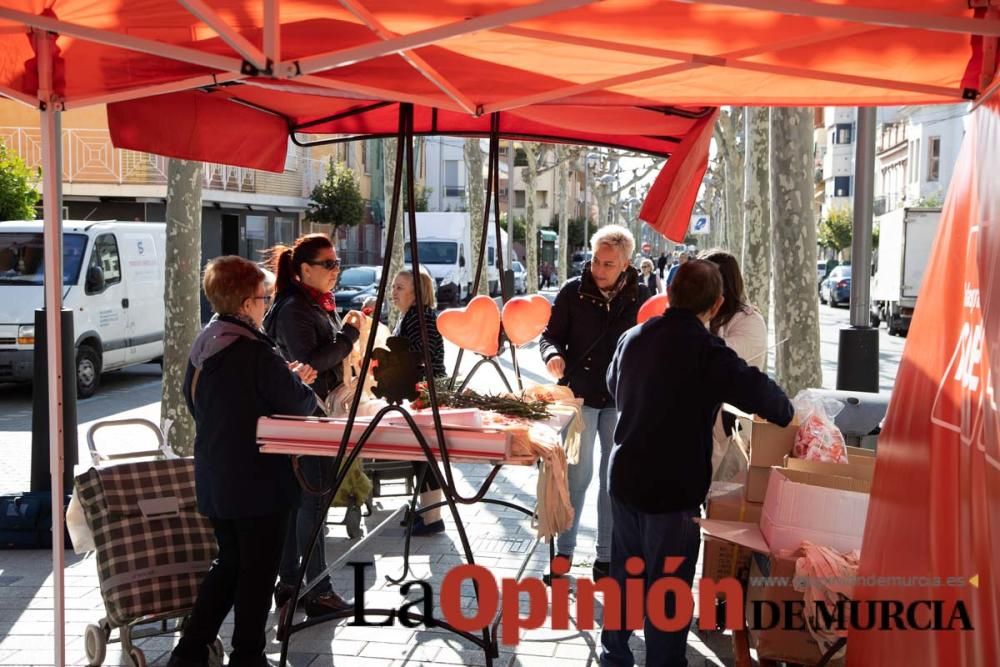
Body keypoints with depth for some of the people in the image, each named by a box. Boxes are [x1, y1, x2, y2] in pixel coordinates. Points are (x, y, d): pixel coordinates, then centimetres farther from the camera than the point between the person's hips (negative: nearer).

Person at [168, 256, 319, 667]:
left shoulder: (202, 346, 6)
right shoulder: (257, 352, -19)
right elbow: (299, 407, -16)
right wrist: (299, 382, 8)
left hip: (214, 480, 8)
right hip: (259, 482, -8)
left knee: (229, 563, 21)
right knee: (258, 572, 6)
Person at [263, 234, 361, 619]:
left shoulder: (320, 304, 15)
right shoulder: (293, 308, -15)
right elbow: (308, 363, -23)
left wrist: (349, 332, 10)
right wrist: (349, 335, -16)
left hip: (320, 413, 10)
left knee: (300, 500, 13)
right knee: (313, 499, -6)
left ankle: (289, 584, 22)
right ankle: (318, 593, 0)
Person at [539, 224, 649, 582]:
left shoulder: (640, 296, -2)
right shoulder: (573, 291, -5)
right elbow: (550, 334, -1)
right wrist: (553, 355, -22)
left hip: (621, 398, 2)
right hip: (580, 393, -2)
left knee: (615, 477, 8)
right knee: (578, 473, -1)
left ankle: (606, 556, 18)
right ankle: (564, 550, 15)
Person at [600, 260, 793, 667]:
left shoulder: (632, 338, 3)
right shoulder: (705, 350, -19)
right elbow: (758, 391, -25)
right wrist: (786, 413, -4)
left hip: (625, 479, 7)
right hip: (674, 490, -7)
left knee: (624, 573, 21)